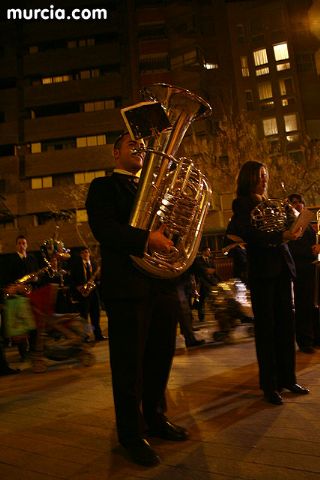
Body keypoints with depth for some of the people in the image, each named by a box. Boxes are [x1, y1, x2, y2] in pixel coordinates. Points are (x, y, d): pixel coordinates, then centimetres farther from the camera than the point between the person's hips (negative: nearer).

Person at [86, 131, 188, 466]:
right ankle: (132, 434, 22)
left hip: (162, 284, 7)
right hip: (127, 285, -7)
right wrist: (146, 240, -24)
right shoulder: (103, 186, 1)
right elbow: (103, 228, -15)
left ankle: (154, 419, 36)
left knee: (160, 357, 16)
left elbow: (169, 224, 17)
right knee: (130, 363, 4)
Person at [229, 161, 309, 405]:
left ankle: (288, 378, 23)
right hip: (262, 271, -6)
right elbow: (248, 232, -18)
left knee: (286, 325, 10)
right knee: (266, 328, 0)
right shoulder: (242, 203, -1)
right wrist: (280, 236, -27)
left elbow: (283, 229, 18)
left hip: (282, 269, 7)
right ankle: (269, 385, 11)